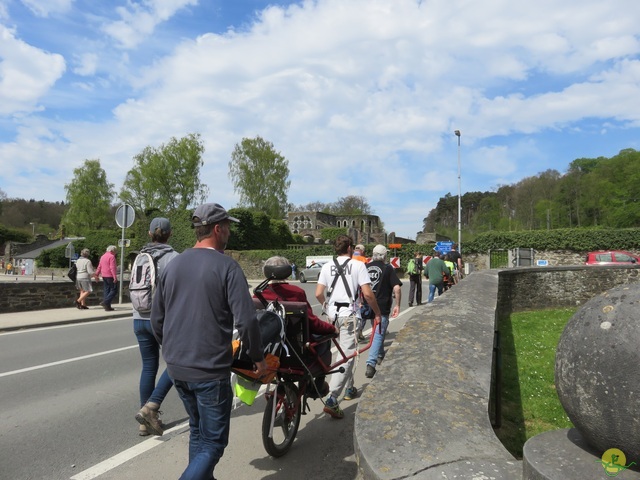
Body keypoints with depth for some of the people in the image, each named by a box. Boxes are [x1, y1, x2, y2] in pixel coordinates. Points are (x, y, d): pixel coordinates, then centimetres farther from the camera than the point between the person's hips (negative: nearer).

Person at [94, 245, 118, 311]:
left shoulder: (103, 256, 16)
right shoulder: (111, 256, -10)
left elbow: (99, 267, 19)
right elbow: (112, 267, -18)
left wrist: (97, 275, 26)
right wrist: (115, 277, -21)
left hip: (104, 276, 9)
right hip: (110, 276, -9)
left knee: (106, 290, 9)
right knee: (114, 290, -3)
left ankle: (107, 306, 8)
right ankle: (105, 302, -15)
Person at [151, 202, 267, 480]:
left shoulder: (173, 265, 6)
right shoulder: (226, 266, -12)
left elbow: (157, 319, 12)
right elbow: (246, 320, -18)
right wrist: (258, 357, -4)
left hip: (176, 368, 7)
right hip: (210, 371, -7)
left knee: (197, 432, 24)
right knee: (213, 443, 5)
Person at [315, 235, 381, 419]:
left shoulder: (327, 266, 6)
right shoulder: (358, 265, -6)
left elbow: (318, 294, 1)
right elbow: (367, 294, -12)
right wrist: (377, 312, 2)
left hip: (333, 313, 6)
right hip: (349, 314, -5)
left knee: (345, 351, 22)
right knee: (347, 355, -4)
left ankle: (349, 388, 35)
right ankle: (332, 399, -14)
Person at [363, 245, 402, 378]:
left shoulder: (365, 267, 5)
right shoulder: (388, 268, -6)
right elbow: (397, 288, -15)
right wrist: (397, 305, -5)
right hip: (382, 307, -5)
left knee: (377, 331, 26)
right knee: (378, 335, -2)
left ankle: (380, 356, 41)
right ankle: (371, 364, -13)